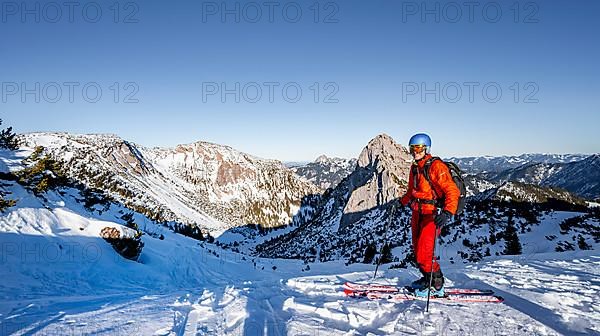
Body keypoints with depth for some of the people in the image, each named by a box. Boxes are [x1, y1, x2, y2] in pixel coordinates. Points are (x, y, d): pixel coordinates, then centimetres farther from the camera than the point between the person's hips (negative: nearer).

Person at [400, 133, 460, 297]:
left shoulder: (436, 166, -15)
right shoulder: (415, 167, 11)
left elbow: (453, 191, -22)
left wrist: (448, 212, -34)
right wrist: (402, 202, 18)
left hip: (433, 214, -8)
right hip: (417, 213, 8)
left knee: (424, 253, -11)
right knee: (417, 250, 14)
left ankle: (436, 285, 7)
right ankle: (427, 279, 31)